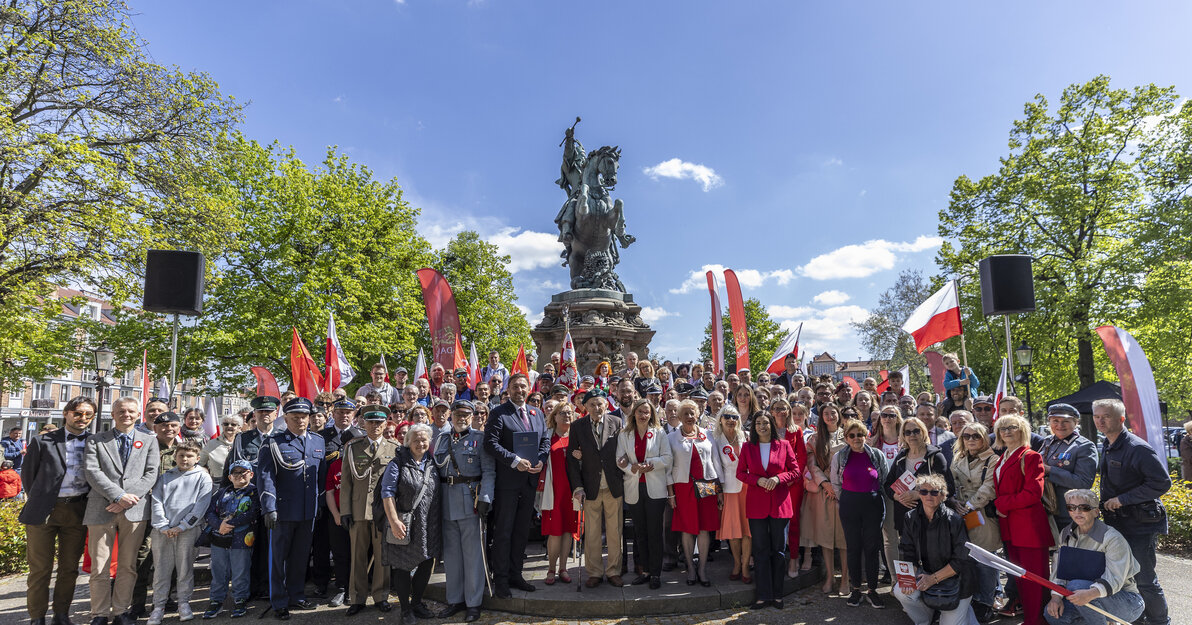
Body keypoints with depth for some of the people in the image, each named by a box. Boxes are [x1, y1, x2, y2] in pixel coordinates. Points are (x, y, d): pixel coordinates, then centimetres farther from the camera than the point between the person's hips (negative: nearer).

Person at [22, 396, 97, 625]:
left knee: (70, 568, 10)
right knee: (40, 569, 5)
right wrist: (37, 502, 9)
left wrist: (90, 502, 5)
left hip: (78, 511, 2)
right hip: (44, 511, -2)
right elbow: (29, 475, 7)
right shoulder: (43, 441, -1)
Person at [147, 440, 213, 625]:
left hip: (189, 530, -2)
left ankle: (184, 603, 13)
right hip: (162, 531, 2)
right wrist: (163, 526, -7)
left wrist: (182, 526, -9)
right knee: (161, 568, 3)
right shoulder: (165, 477, 14)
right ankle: (159, 606, 12)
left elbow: (201, 505, -2)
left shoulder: (202, 477, 6)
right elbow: (156, 502, 6)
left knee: (185, 567, 2)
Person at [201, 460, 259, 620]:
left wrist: (231, 524, -19)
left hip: (240, 540, -4)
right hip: (218, 539, 4)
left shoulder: (254, 492, -1)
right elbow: (210, 511, 5)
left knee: (240, 573, 4)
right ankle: (217, 601, 26)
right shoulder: (222, 491, 13)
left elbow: (252, 514, -14)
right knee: (218, 572, 12)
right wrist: (219, 525, -14)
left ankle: (240, 601, 18)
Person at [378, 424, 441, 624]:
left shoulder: (431, 463, 9)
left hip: (429, 525, 5)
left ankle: (417, 602, 31)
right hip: (405, 526, -5)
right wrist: (394, 521, -18)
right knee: (403, 566, 3)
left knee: (426, 564, 13)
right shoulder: (398, 464, -7)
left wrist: (438, 521, 14)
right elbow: (387, 493, -12)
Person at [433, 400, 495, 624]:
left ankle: (473, 603, 11)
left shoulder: (480, 438, -2)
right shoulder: (442, 439, 12)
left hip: (471, 500, -5)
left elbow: (489, 471, -7)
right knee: (450, 552, 12)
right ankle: (455, 600, 24)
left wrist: (485, 498, -17)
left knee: (472, 553, 0)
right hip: (447, 501, 5)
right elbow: (435, 469, 14)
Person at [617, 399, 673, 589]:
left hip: (655, 489, -2)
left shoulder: (659, 433, 4)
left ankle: (656, 573, 7)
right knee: (640, 532, 9)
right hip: (634, 489, 2)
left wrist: (647, 463, -13)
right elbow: (620, 460, 2)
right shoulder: (624, 435, 7)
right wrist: (633, 469, -16)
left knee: (655, 532, -1)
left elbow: (667, 458, -2)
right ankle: (645, 570, 19)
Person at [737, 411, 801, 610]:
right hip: (756, 504, 1)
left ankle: (777, 594, 18)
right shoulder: (747, 447, 5)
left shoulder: (784, 445, 3)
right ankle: (764, 595, 11)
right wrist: (758, 480, -11)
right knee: (760, 550, 4)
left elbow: (796, 471, 4)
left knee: (779, 550, 7)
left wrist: (778, 478, -13)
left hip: (779, 503, 0)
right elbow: (740, 473, 6)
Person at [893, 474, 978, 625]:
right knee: (901, 591, -22)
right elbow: (908, 553, 1)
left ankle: (964, 608, 24)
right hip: (927, 574, 4)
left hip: (954, 577, -3)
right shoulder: (912, 518, -2)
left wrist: (934, 578, -19)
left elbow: (961, 561, -14)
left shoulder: (954, 520, -16)